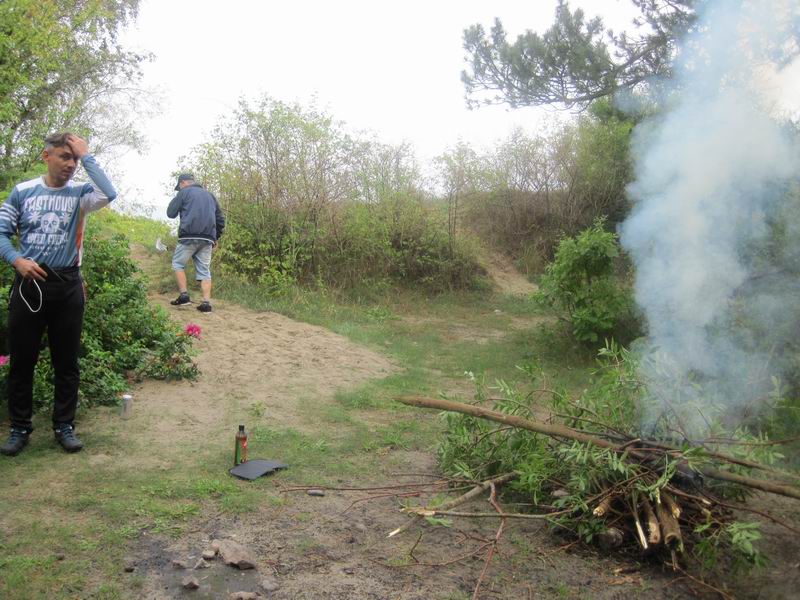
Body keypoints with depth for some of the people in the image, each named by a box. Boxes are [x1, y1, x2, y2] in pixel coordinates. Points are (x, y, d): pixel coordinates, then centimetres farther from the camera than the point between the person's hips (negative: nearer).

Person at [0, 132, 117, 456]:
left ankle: (64, 425, 19)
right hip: (29, 283, 1)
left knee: (66, 362, 7)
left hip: (68, 285, -1)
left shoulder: (79, 193, 2)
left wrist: (86, 156, -10)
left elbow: (109, 194, -20)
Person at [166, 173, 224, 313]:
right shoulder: (210, 195, 22)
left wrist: (177, 200, 22)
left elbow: (170, 213, 5)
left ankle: (184, 295, -1)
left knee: (178, 263, 10)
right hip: (207, 239, 5)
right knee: (204, 270, 5)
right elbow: (220, 219, 21)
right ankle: (206, 303, -4)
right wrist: (216, 237, 27)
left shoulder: (184, 192, 4)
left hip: (189, 236, -5)